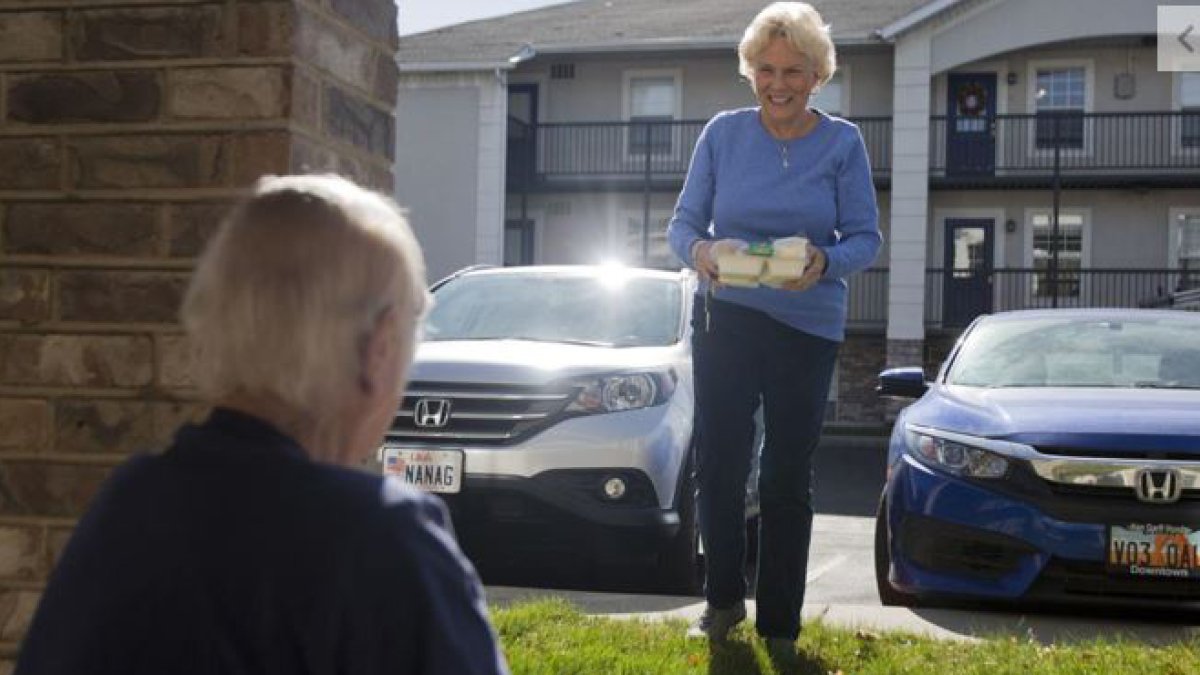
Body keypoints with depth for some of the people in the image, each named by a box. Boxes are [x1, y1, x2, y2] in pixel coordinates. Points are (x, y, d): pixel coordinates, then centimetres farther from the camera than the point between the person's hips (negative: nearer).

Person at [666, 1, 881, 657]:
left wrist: (825, 263, -24)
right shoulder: (723, 133, 1)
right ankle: (722, 600, 24)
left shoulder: (842, 143, -2)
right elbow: (682, 221, 2)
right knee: (717, 466, 3)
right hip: (725, 316, 1)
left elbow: (865, 236, -3)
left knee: (787, 479, 5)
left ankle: (779, 625, 16)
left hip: (808, 326, -1)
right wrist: (698, 250, -21)